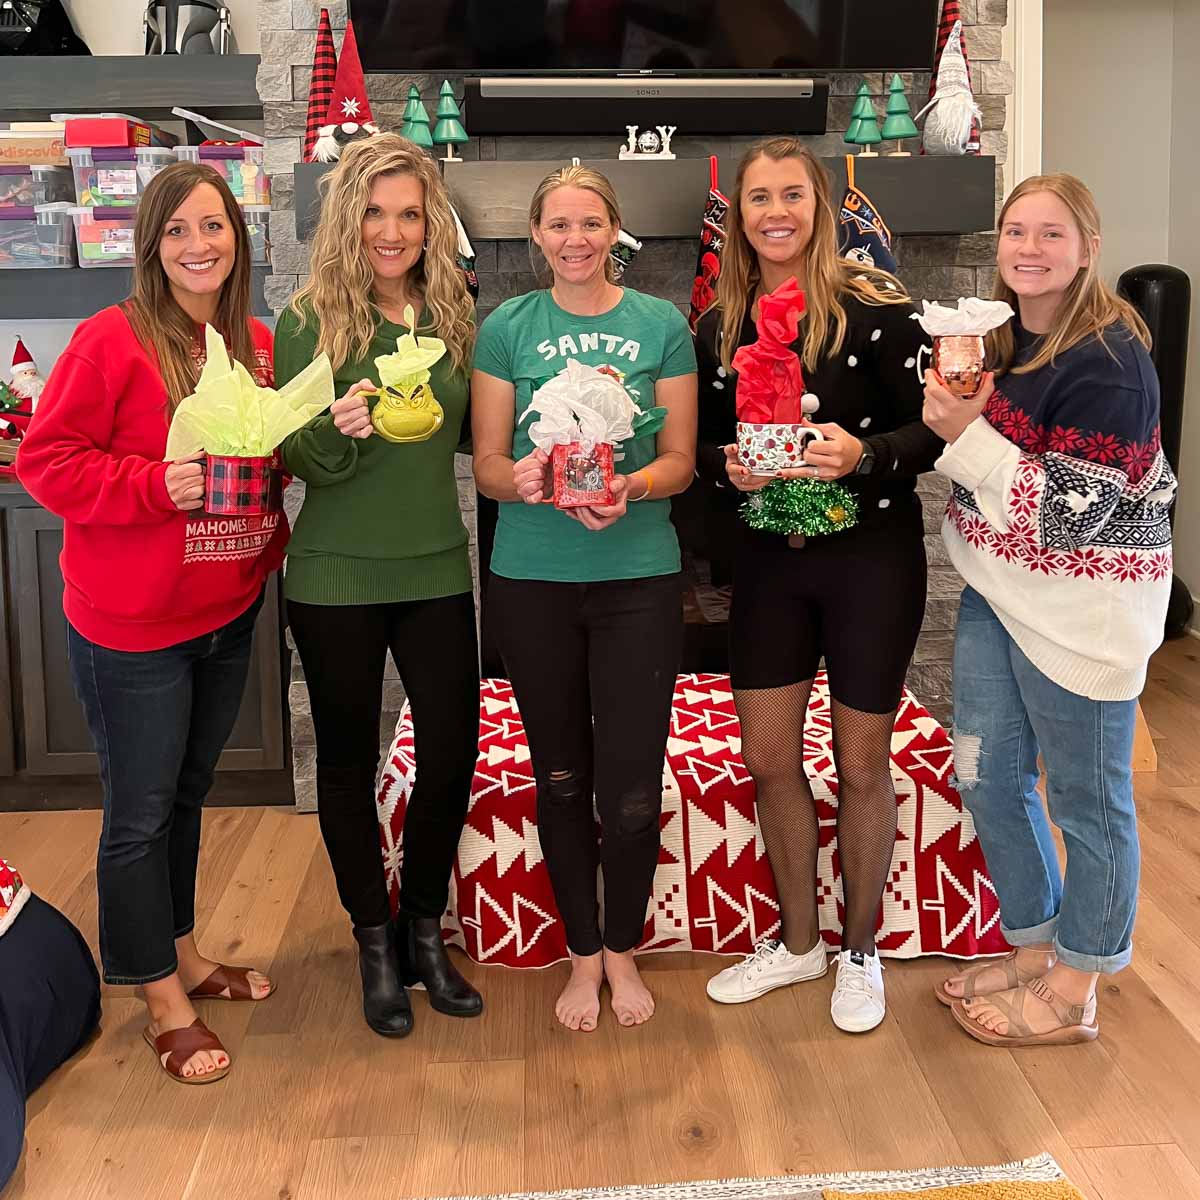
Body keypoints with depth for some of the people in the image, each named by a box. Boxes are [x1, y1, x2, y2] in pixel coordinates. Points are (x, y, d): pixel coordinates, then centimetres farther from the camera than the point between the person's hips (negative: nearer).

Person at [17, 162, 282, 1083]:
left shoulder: (259, 345, 5)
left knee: (186, 794, 21)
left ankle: (183, 953, 39)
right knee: (142, 814, 6)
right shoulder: (112, 340, -13)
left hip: (229, 615, 6)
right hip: (131, 626, -6)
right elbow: (46, 460, -14)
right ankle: (167, 1004, 22)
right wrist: (158, 485, -24)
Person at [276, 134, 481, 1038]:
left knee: (453, 753, 6)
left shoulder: (456, 314, 2)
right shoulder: (308, 318, -6)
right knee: (349, 758, 10)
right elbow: (299, 462, -6)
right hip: (337, 580, -2)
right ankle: (375, 940, 30)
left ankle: (425, 928, 29)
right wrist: (340, 430, -27)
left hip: (436, 572, 3)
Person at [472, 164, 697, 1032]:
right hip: (532, 578, 1)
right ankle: (583, 954, 29)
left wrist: (630, 488, -20)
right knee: (561, 777, 11)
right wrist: (523, 478, -21)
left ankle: (623, 950, 26)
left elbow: (680, 460, 1)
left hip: (638, 576, -1)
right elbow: (487, 463, 2)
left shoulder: (661, 325, 3)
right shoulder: (507, 327, 4)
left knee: (632, 785, 1)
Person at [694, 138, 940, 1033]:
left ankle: (860, 951, 29)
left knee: (862, 763, 8)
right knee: (768, 757, 10)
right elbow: (704, 447, 10)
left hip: (870, 557, -4)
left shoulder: (875, 306, -9)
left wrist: (863, 454, -28)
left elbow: (929, 430, -11)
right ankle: (798, 942, 32)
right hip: (768, 563, 4)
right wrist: (727, 467, -12)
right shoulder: (719, 328, 4)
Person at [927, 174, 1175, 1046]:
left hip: (1083, 607, -8)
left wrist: (966, 434, -22)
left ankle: (1073, 991, 25)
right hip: (997, 588, 9)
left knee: (1087, 794, 7)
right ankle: (1034, 950, 34)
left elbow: (1070, 516, -23)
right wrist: (950, 396, 0)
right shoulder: (1004, 336, 6)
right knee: (987, 773, 15)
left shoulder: (1108, 361, -19)